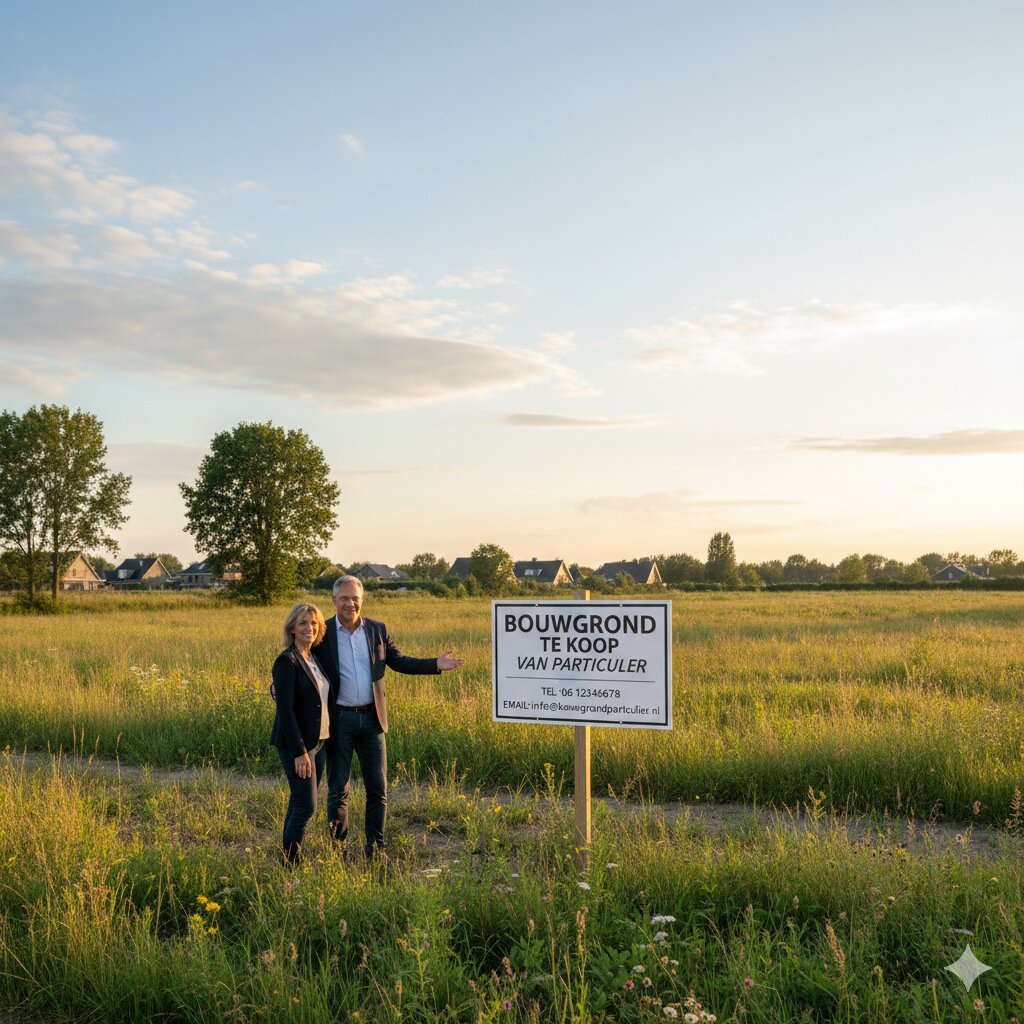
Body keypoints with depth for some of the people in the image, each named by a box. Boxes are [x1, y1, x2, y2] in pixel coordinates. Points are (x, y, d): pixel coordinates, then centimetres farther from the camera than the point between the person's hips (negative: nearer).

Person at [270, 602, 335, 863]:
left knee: (299, 804, 14)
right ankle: (290, 862, 7)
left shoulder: (314, 658, 10)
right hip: (296, 744, -8)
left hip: (318, 742, 8)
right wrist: (299, 752, -21)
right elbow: (285, 710, -19)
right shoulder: (287, 661, -15)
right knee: (306, 807, -6)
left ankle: (290, 859, 23)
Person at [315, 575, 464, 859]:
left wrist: (436, 664, -2)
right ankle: (338, 849, 23)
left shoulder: (377, 629, 4)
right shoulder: (322, 633, -6)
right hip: (339, 719, -3)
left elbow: (398, 661, 9)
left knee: (378, 789, 7)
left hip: (371, 718, 3)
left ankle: (376, 848, 20)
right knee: (337, 789, 9)